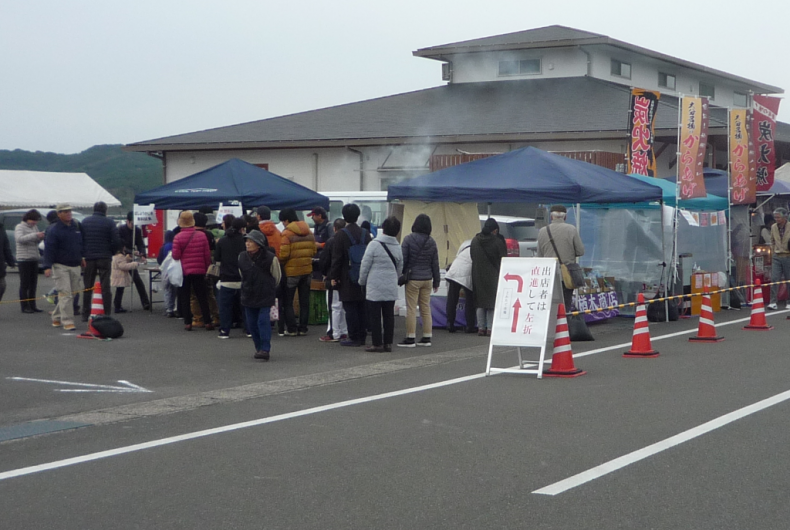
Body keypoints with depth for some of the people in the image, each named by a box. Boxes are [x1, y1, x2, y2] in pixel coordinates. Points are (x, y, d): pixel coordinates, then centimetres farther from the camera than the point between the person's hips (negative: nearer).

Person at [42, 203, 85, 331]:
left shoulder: (76, 227, 11)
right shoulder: (54, 230, -8)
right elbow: (49, 249, -12)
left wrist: (80, 258, 22)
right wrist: (47, 266, -20)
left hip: (75, 266, 7)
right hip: (60, 266, -7)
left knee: (72, 292, 11)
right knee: (65, 294, -11)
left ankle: (56, 317, 26)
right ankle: (67, 322, -10)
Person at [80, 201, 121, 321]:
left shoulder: (85, 222, 5)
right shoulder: (109, 222, -4)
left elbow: (80, 239, 6)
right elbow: (117, 241, -9)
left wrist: (83, 254, 15)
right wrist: (112, 252, 8)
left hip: (88, 258, 2)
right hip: (104, 258, -2)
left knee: (87, 287, 10)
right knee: (105, 287, 2)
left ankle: (85, 315, 11)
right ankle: (107, 314, -2)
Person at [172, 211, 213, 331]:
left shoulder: (178, 237, -11)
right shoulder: (202, 235, -4)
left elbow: (176, 256, -10)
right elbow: (207, 255, -1)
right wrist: (207, 268, 10)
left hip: (184, 271, -2)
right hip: (199, 271, 2)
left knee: (185, 297, 7)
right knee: (202, 297, 8)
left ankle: (188, 323, 5)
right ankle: (207, 322, 6)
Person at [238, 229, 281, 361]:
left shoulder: (270, 258, -12)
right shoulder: (242, 257, 1)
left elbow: (276, 277, 3)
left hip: (265, 296, -5)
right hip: (249, 296, 5)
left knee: (263, 321, -14)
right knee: (251, 324, 7)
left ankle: (265, 349, -14)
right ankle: (259, 347, 21)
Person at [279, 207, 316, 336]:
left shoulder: (287, 233, -14)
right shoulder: (309, 232, 6)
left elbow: (283, 254, -18)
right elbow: (313, 251, 8)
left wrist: (280, 264, 0)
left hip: (291, 271, -6)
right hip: (307, 270, 6)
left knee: (288, 301, 5)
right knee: (304, 301, 11)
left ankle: (291, 328, 1)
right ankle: (303, 328, 12)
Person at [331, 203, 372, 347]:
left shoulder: (341, 234, -9)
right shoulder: (365, 234, 7)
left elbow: (336, 258, -10)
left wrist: (334, 276, -4)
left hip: (348, 279, -5)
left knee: (350, 308, -2)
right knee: (362, 307, 10)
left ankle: (353, 337, -2)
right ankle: (362, 336, 14)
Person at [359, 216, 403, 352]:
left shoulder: (374, 244, -11)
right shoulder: (398, 247, 6)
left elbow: (365, 265, -7)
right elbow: (400, 268, 13)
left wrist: (362, 281, 6)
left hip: (375, 287, -5)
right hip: (391, 288, 5)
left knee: (375, 316, 0)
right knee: (389, 315, 9)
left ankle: (377, 344, 0)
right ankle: (388, 343, 11)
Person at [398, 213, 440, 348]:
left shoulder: (408, 239, -10)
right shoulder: (431, 242, 5)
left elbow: (402, 259, -11)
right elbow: (435, 263, 9)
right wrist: (436, 281, 16)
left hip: (412, 279, -5)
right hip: (427, 279, 5)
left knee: (411, 309, -1)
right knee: (426, 308, 11)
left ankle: (410, 338, 0)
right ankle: (427, 338, 14)